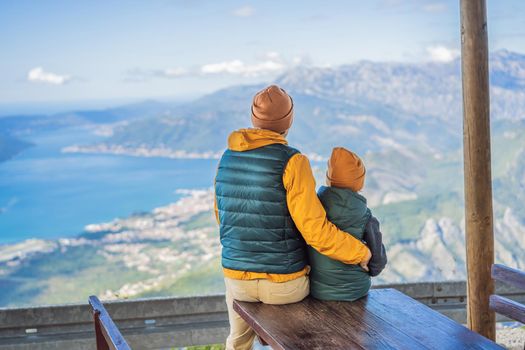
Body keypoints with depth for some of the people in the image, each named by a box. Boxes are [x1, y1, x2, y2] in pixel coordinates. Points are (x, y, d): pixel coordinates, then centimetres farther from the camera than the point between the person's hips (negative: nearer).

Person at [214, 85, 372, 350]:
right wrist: (361, 253, -6)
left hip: (239, 277, 3)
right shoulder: (292, 163, -20)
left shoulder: (228, 160, -3)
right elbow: (317, 232, -22)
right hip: (284, 282, -3)